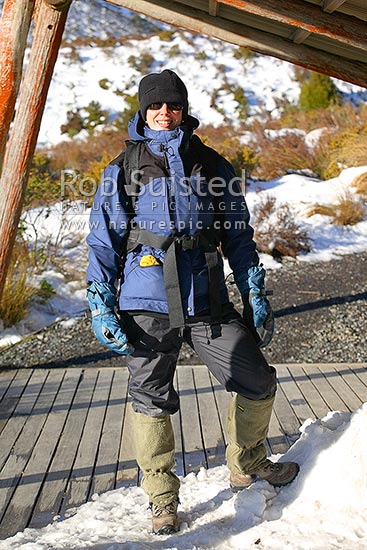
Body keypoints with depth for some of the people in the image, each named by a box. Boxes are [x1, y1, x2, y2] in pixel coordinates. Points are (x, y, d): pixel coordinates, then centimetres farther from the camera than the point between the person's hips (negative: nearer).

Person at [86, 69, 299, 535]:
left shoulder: (211, 165, 12)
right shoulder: (123, 169, 7)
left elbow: (238, 235, 15)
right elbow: (103, 241, 5)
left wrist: (255, 293, 10)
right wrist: (101, 307, -4)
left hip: (208, 300, 2)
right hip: (147, 304, -2)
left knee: (257, 382, 5)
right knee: (152, 401, 3)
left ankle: (247, 466, 32)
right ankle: (162, 500, 23)